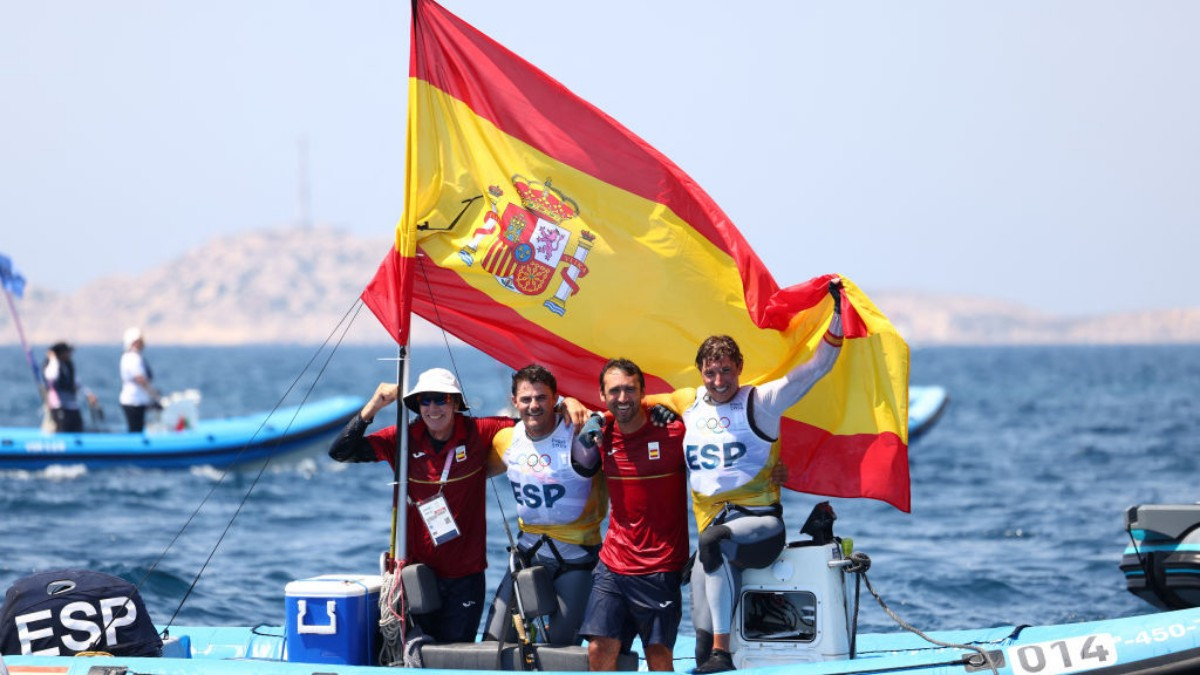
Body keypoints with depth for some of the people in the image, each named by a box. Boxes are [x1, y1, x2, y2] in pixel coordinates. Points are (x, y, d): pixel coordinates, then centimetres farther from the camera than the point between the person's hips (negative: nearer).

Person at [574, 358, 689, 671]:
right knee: (599, 649, -5)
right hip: (613, 563, 4)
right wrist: (585, 442, 1)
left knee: (659, 654, -3)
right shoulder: (602, 434, 4)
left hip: (661, 566, -4)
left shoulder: (673, 431, -8)